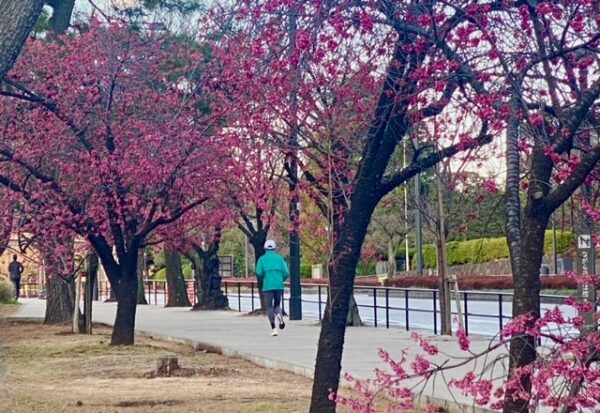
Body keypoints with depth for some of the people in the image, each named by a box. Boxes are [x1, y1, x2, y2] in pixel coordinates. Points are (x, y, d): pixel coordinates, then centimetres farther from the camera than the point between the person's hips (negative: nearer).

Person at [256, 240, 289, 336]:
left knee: (270, 307, 6)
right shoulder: (279, 258, 7)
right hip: (279, 286, 2)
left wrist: (262, 280, 14)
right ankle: (279, 316, -16)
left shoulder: (262, 259, 3)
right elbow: (286, 272, 0)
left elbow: (259, 273, -6)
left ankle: (273, 328, 1)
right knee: (277, 305, 17)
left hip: (267, 286, -2)